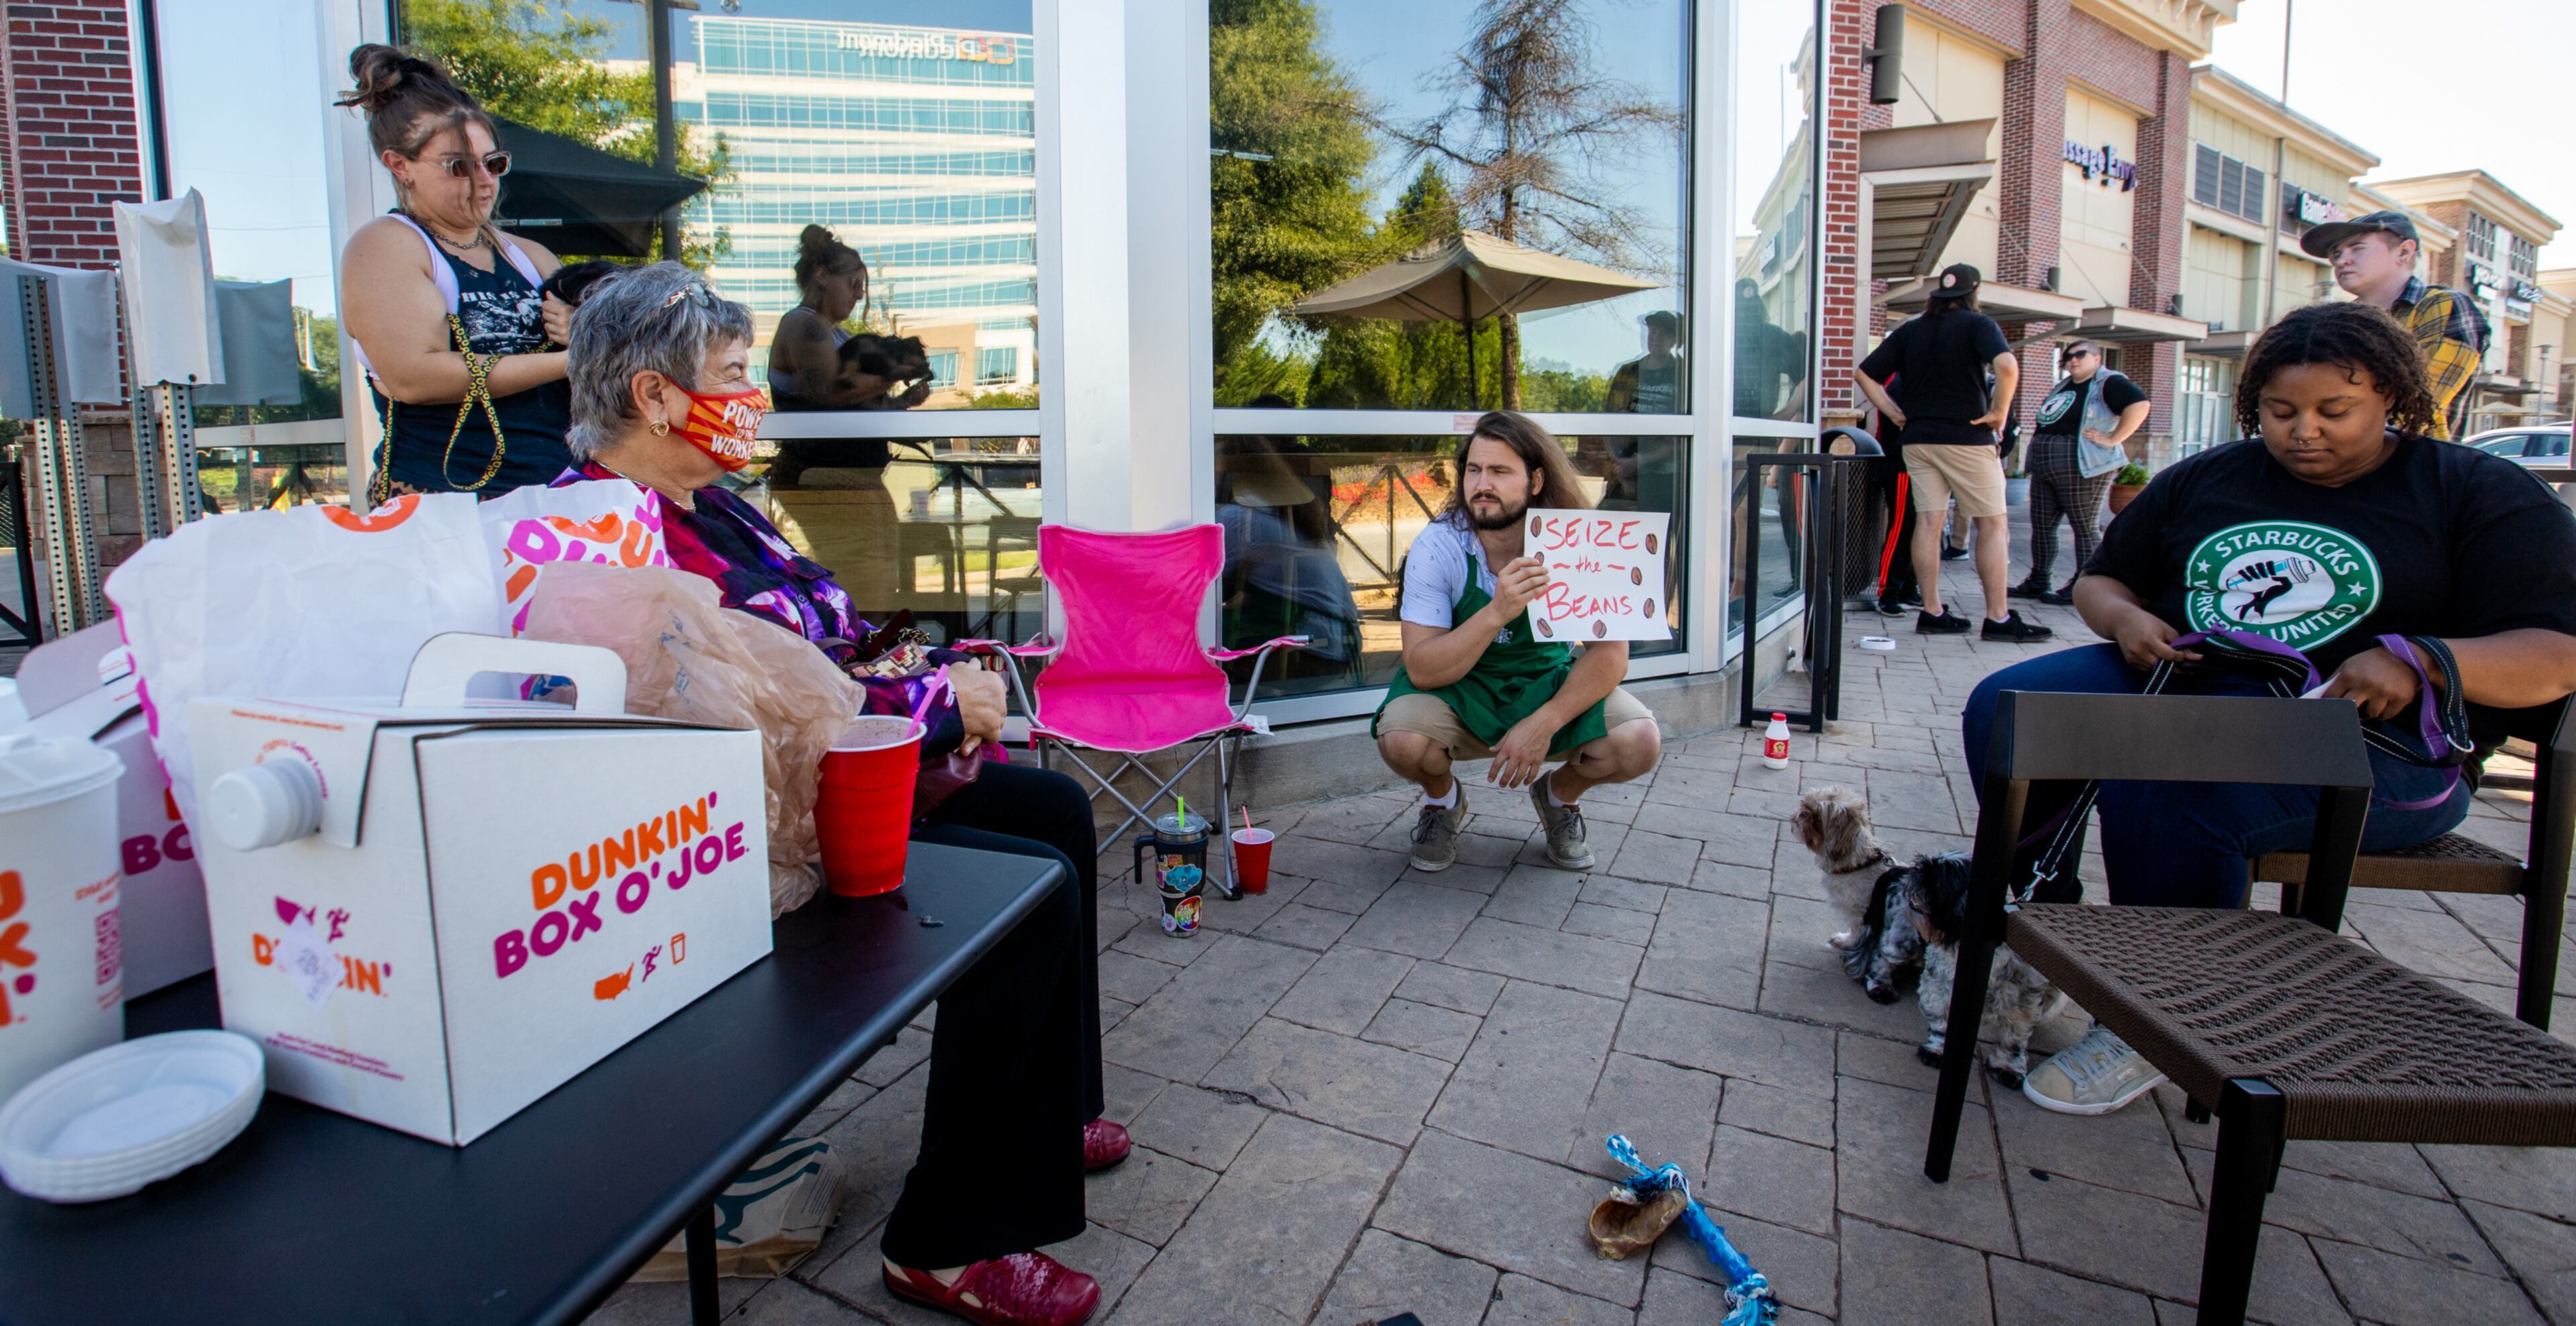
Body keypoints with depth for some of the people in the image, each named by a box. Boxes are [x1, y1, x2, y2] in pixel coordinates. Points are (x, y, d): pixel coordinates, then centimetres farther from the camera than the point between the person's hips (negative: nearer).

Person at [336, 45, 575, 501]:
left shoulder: (529, 255, 21)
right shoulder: (384, 246, 4)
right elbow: (412, 376, -13)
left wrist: (582, 337, 0)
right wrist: (566, 362, -9)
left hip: (560, 494, 5)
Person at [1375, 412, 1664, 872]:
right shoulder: (1436, 546, -19)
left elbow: (1611, 653, -16)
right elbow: (1422, 670, -25)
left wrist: (1543, 724, -29)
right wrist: (1497, 613, -41)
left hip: (1548, 682, 1)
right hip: (1457, 689, -1)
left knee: (1638, 743, -24)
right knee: (1401, 740, -32)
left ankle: (1559, 795, 11)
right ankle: (1444, 800, 6)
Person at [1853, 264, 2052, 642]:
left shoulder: (1909, 331, 10)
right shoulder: (1978, 324, -5)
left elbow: (1863, 373, 8)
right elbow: (2007, 366, -23)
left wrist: (1895, 413, 8)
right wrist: (1998, 412, -11)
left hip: (1918, 439, 5)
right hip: (1967, 438, -5)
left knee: (1929, 523, 6)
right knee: (1992, 525, 2)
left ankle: (1931, 612, 6)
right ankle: (1998, 618, 2)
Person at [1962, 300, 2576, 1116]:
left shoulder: (2483, 495, 5)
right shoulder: (2205, 481, 17)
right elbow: (2098, 582, 23)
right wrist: (2126, 618, -2)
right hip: (2174, 682, 5)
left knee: (2162, 793, -35)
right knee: (2004, 708, -20)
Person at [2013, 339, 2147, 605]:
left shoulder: (2109, 382, -5)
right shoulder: (2063, 387, 21)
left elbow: (2140, 405, -20)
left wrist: (2112, 440, -19)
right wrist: (2038, 448, 18)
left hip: (2081, 469, -9)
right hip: (2045, 470, 9)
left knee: (2084, 528, -3)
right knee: (2041, 526, 9)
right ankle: (2038, 582, 15)